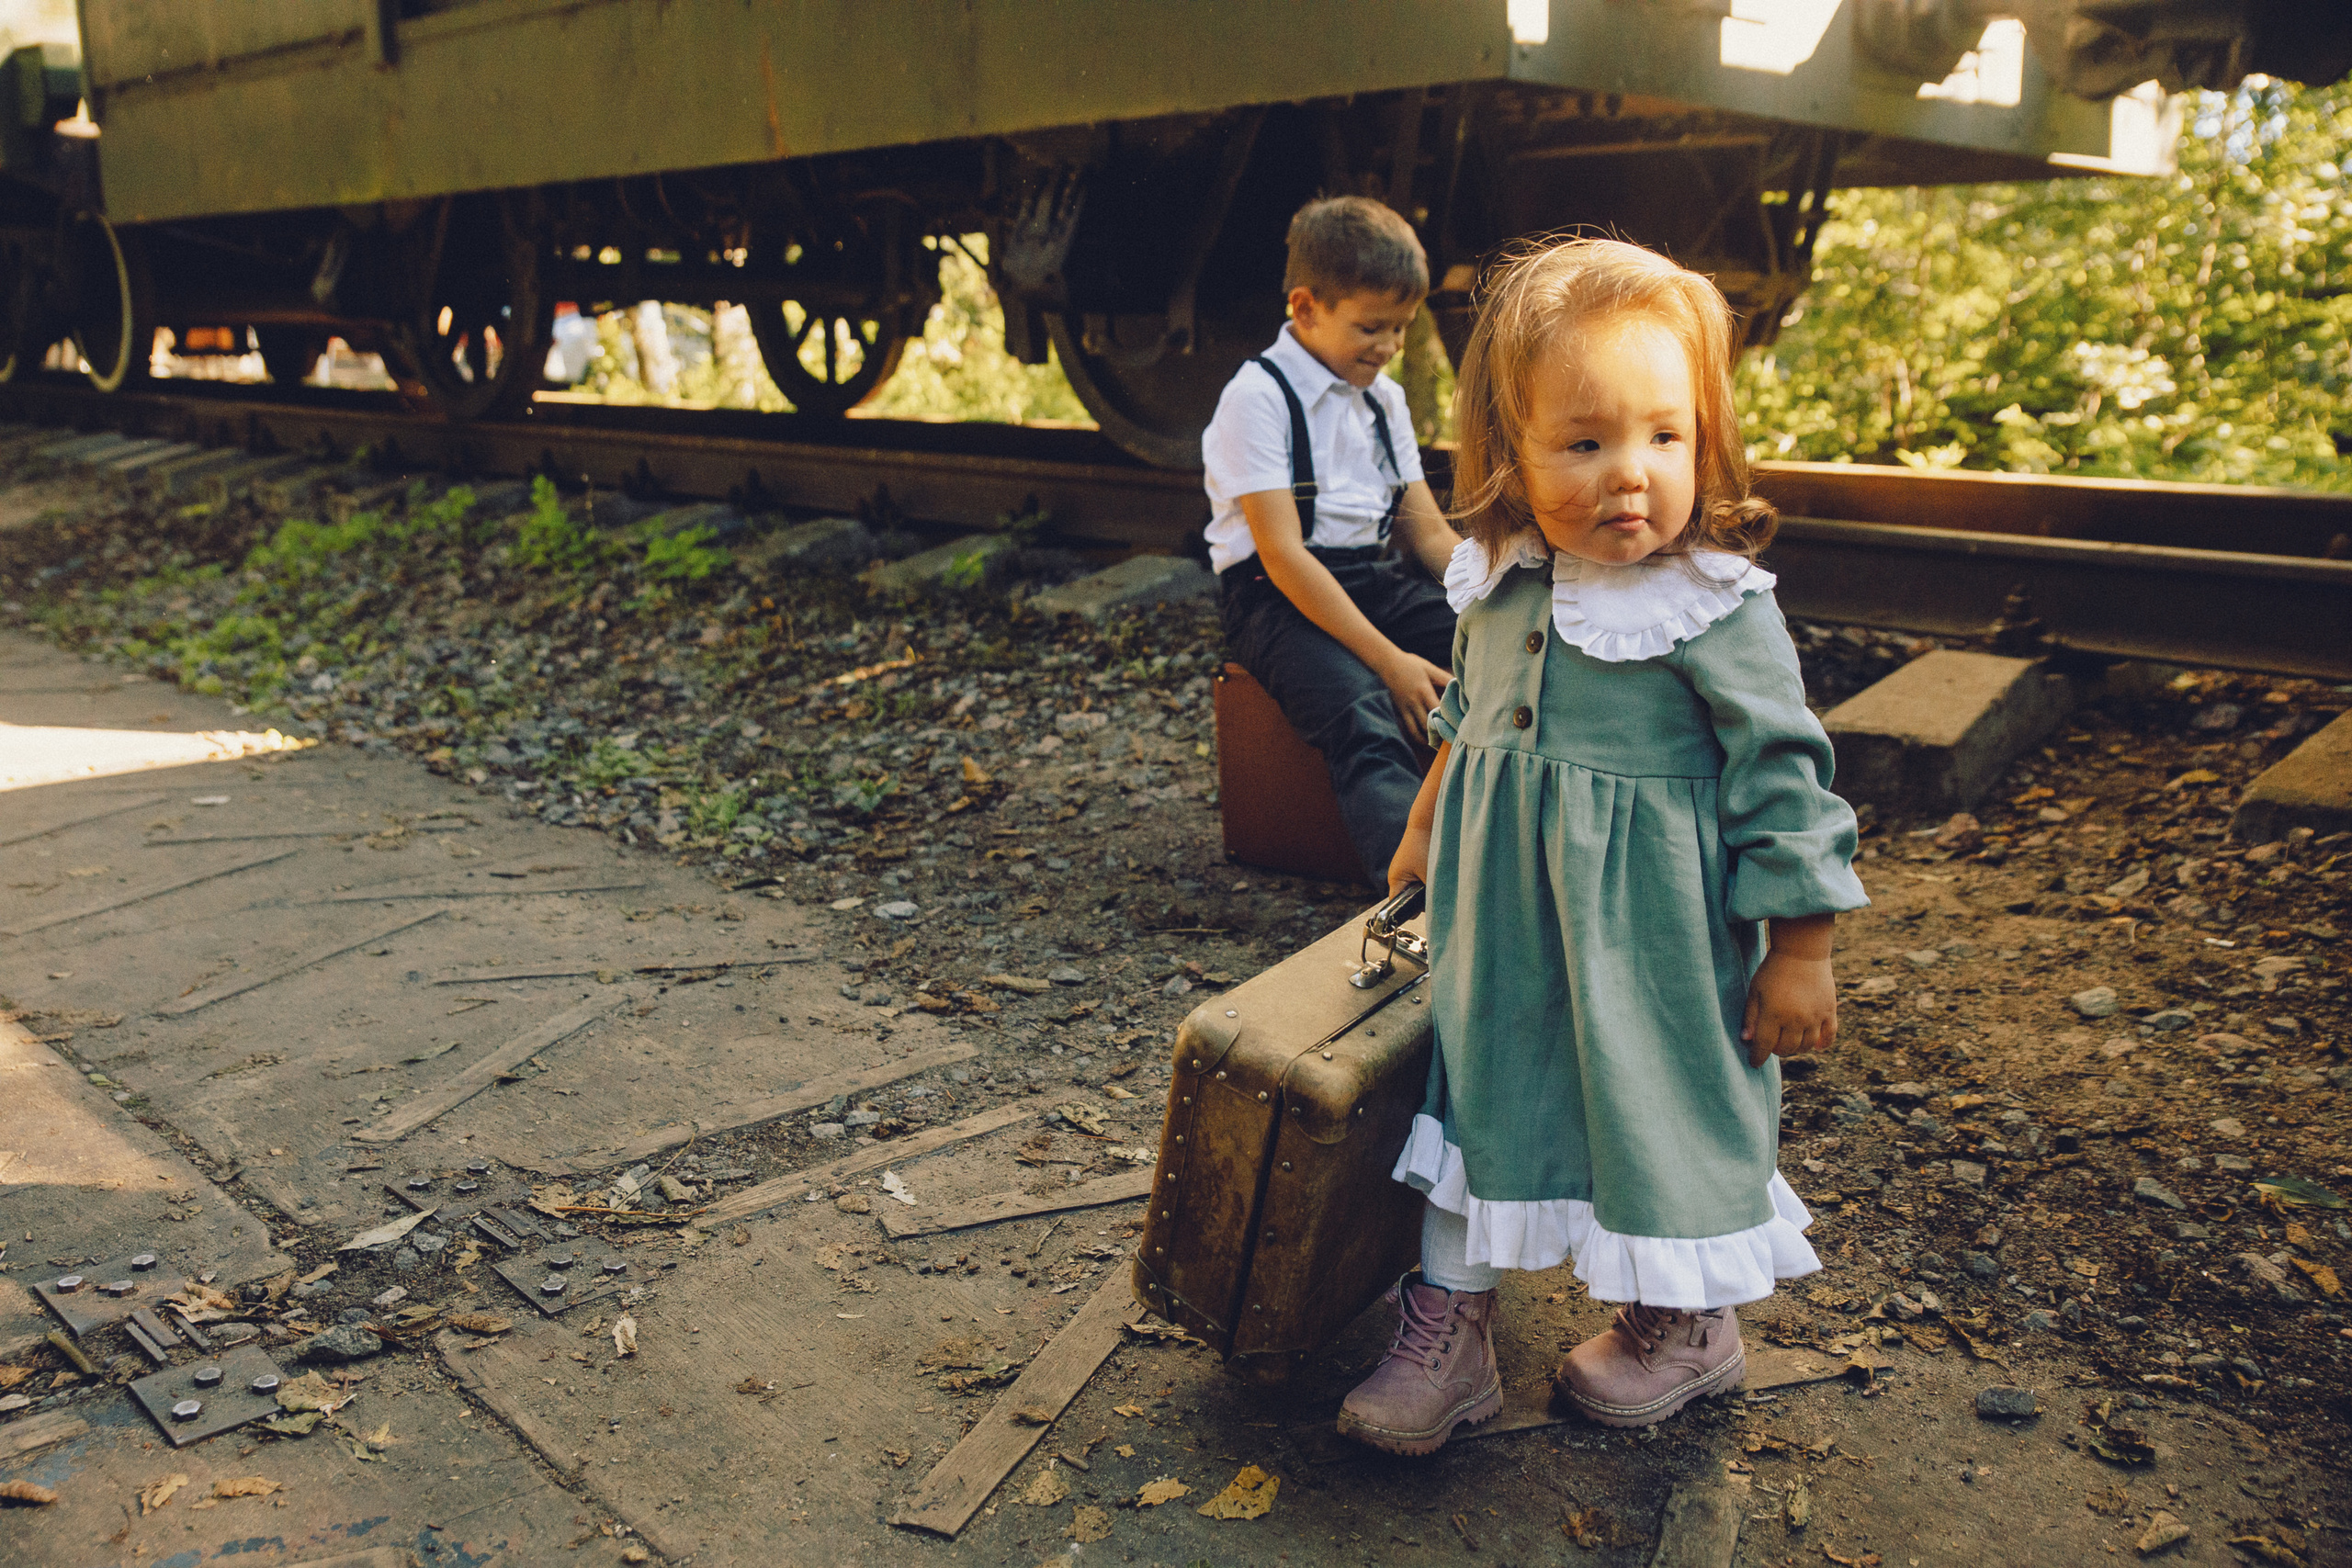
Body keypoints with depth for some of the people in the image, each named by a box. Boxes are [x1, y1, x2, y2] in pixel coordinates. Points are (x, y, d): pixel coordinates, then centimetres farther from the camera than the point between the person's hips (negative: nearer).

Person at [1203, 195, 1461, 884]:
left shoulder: (1383, 398, 15)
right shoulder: (1258, 396, -9)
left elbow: (1427, 530, 15)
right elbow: (1282, 553, -17)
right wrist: (1388, 659, -23)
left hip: (1374, 581, 7)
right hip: (1280, 597, -7)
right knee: (1365, 719, -35)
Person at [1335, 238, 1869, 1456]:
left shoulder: (1719, 610, -20)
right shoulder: (1500, 582, -2)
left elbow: (1782, 780, -15)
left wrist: (1800, 953, -12)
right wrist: (1424, 829, 26)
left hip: (1655, 934, -5)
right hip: (1503, 909, 5)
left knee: (1664, 1104, 11)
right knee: (1479, 1082, 11)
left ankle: (1686, 1323, 37)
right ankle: (1449, 1326, 26)